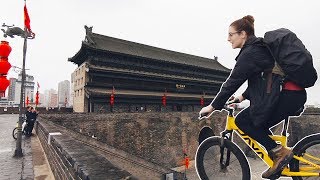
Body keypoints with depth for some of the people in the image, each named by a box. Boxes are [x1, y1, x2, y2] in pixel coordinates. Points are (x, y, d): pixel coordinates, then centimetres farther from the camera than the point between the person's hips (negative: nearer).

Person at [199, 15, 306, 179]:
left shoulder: (250, 53, -12)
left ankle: (280, 152, -2)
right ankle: (280, 160, 18)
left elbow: (233, 82, -14)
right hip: (296, 94, 10)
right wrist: (243, 96, 24)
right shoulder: (259, 48, 18)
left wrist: (212, 106, -8)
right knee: (256, 124, 14)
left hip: (286, 95, -10)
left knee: (242, 121, -6)